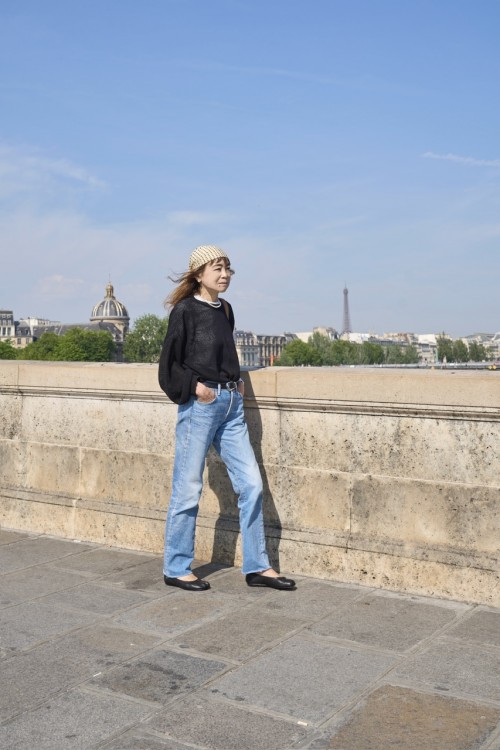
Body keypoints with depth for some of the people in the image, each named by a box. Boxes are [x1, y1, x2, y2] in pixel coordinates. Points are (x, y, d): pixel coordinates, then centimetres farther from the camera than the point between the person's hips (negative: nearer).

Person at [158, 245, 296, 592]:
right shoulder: (185, 310, -5)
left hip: (231, 405, 7)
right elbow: (169, 364, -5)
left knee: (251, 484, 4)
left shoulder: (225, 309, 14)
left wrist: (236, 379, 10)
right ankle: (176, 569, 16)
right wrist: (194, 386, -17)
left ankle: (257, 567, 14)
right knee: (189, 489, 1)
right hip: (200, 406, -7)